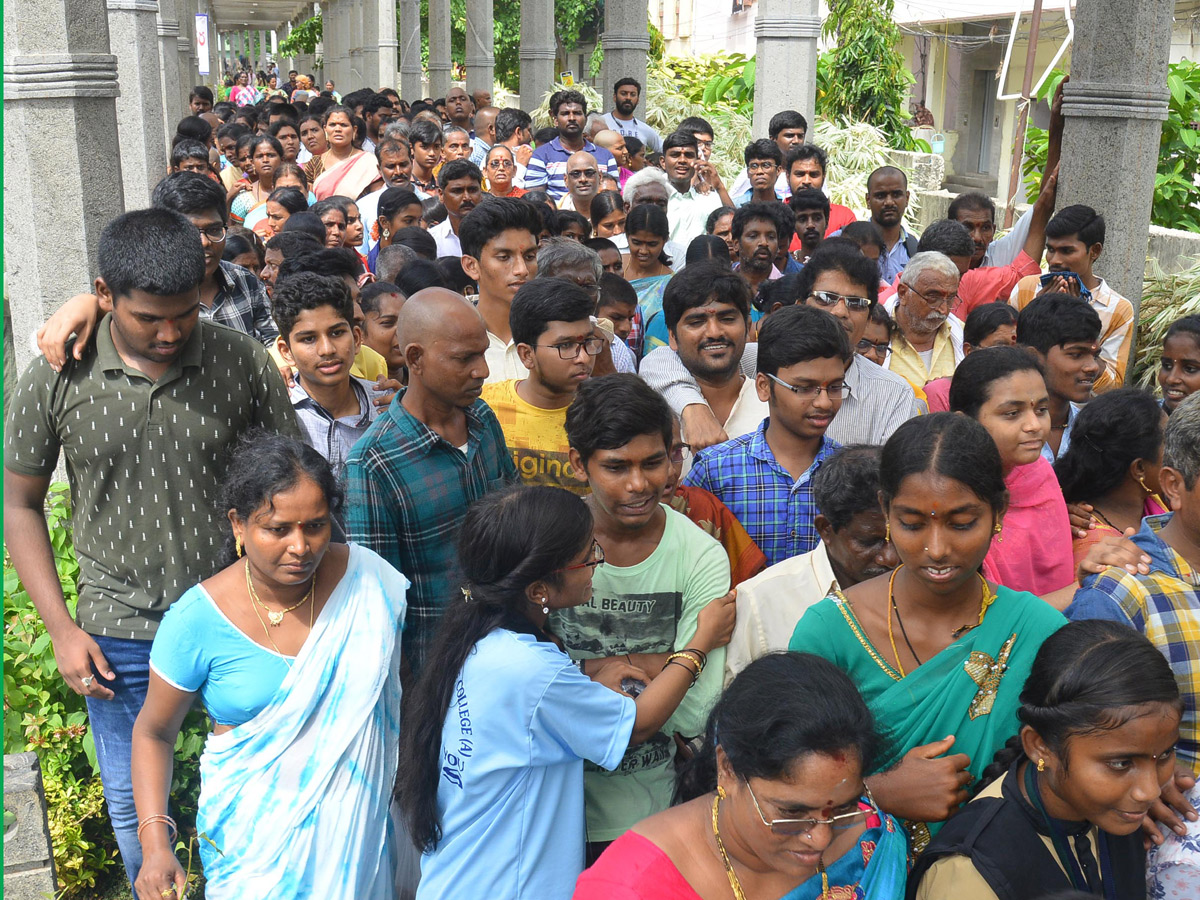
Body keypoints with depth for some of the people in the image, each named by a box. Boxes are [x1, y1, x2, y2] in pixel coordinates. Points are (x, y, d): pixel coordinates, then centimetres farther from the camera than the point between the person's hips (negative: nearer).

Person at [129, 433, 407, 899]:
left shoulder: (366, 578, -12)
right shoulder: (198, 620, -17)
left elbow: (402, 682, 2)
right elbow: (154, 731, -3)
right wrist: (156, 844, -13)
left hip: (352, 820, 2)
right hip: (253, 828, -2)